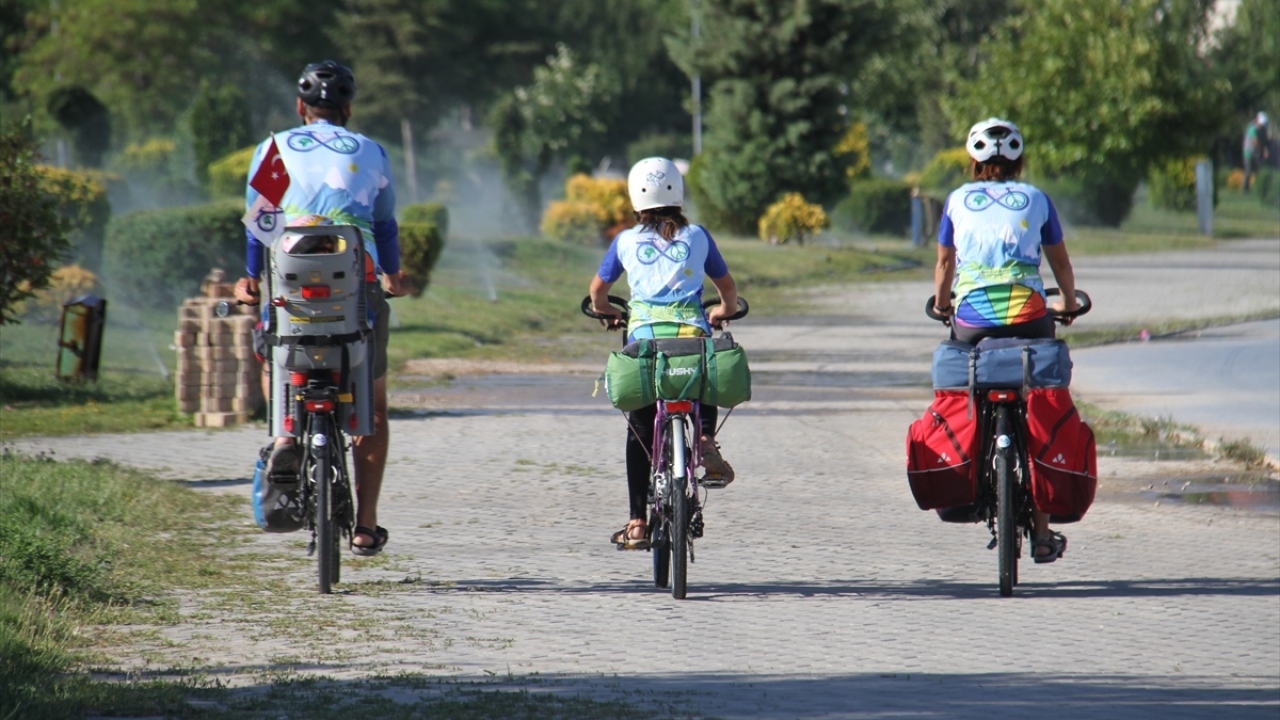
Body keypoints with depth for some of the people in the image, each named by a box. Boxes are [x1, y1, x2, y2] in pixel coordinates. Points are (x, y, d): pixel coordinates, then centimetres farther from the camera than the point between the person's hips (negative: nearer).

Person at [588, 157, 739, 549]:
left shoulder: (626, 241, 10)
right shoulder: (697, 236, 11)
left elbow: (597, 291, 23)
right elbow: (728, 288, 21)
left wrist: (608, 312, 44)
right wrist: (723, 311, 43)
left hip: (644, 336, 0)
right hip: (693, 334, 0)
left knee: (640, 431, 11)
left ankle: (637, 523, 6)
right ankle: (706, 437, 0)